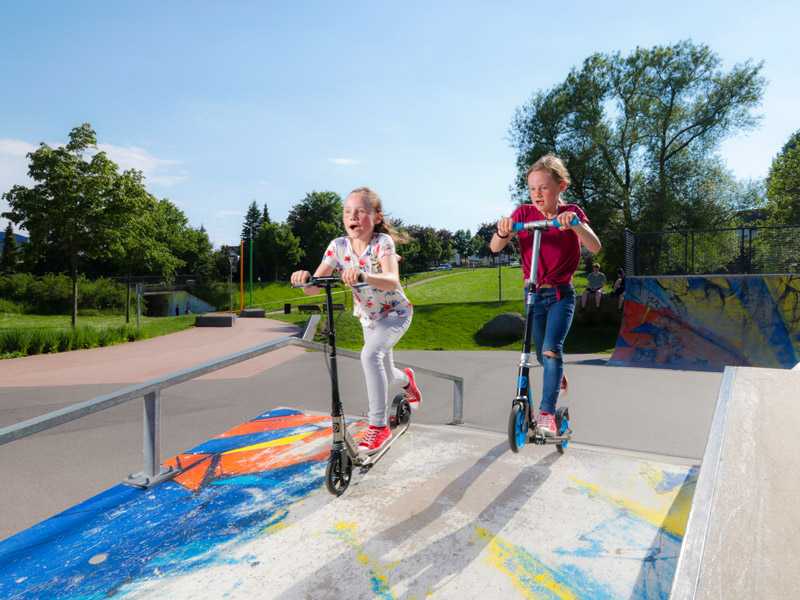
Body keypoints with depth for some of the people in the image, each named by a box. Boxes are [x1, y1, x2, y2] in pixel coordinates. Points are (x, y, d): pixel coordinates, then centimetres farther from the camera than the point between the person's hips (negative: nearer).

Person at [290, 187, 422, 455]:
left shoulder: (382, 243, -25)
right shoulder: (338, 246, -14)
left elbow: (392, 282, -42)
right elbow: (314, 288, -19)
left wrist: (363, 275, -60)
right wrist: (305, 278, -42)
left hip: (395, 312, -5)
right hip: (368, 316, 5)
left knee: (370, 354, -31)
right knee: (384, 378, 16)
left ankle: (378, 425, -17)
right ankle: (405, 378, 54)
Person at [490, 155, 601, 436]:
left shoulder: (571, 213, -4)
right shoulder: (524, 213, -1)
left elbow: (594, 246, -19)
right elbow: (495, 248, -9)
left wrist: (575, 224, -37)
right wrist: (502, 231, -31)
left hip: (561, 294, -3)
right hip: (534, 294, 3)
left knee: (551, 349, -22)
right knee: (542, 355, 14)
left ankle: (547, 412, -15)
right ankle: (559, 380, 48)